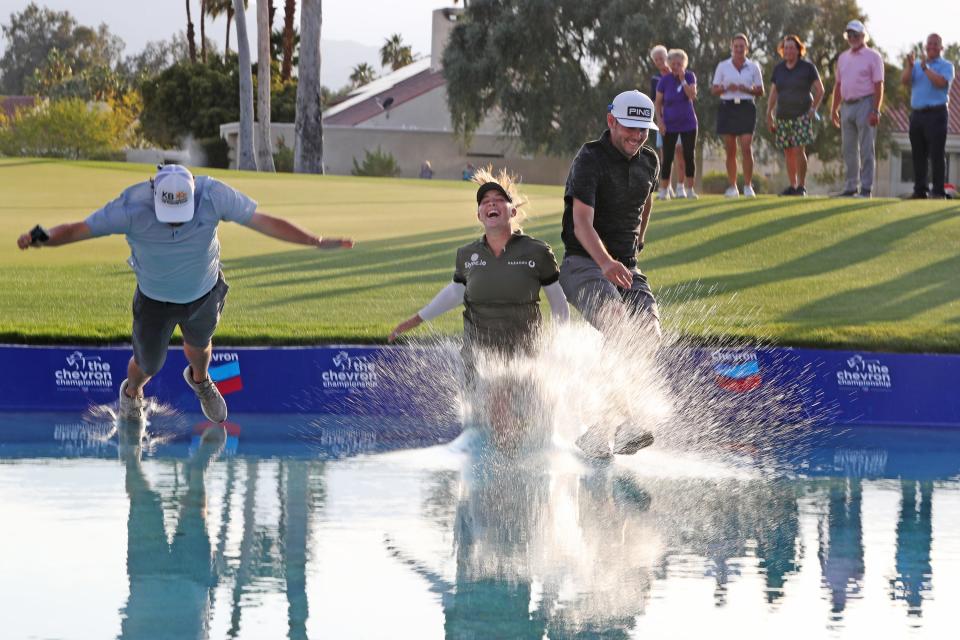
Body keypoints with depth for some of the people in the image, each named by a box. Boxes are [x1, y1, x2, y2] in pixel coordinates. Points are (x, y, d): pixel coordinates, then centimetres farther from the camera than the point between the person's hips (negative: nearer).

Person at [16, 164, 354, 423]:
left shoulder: (213, 195, -32)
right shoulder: (132, 207, -36)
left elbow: (264, 221, -23)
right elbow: (80, 228, -32)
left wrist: (317, 242, -24)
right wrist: (44, 238, -52)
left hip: (205, 293, 1)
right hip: (155, 301, -1)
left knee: (199, 345, 28)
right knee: (148, 365, 16)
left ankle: (200, 380, 64)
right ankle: (132, 393, 54)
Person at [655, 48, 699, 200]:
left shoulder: (690, 77, -3)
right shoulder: (665, 81, -5)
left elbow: (692, 95, -18)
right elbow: (658, 103, -1)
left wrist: (682, 79, -21)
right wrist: (660, 122, -10)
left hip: (688, 124, 1)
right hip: (670, 125, -1)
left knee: (689, 156, 1)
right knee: (667, 158, -3)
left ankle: (689, 189, 9)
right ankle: (663, 191, 1)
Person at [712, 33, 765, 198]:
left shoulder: (753, 67, 7)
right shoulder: (722, 66, 8)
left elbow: (760, 91, 7)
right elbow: (714, 90, 7)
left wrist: (746, 89, -11)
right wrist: (726, 88, -12)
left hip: (746, 108, -1)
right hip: (727, 108, 1)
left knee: (747, 148, -11)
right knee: (730, 150, 2)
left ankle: (748, 186, -9)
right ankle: (732, 187, 9)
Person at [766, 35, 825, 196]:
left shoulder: (807, 68, -2)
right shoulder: (778, 69, 9)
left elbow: (819, 90, 0)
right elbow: (773, 93, 13)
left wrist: (814, 108, -9)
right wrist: (769, 114, 7)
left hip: (802, 115, -4)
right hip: (783, 116, 4)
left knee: (799, 150, -13)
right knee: (788, 152, 5)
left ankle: (802, 186, -6)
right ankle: (792, 186, 13)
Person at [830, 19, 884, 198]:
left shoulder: (872, 57, -3)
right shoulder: (843, 58, 16)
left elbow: (878, 86, -8)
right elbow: (838, 85, 20)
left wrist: (875, 111, -16)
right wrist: (834, 109, 13)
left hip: (865, 105, -7)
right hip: (847, 107, 7)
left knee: (866, 149, -7)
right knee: (849, 150, 7)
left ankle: (866, 188, -7)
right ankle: (851, 187, 12)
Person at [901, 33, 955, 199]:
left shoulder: (946, 66, 2)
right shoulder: (917, 65, 17)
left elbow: (941, 83, -16)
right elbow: (905, 81, 2)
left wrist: (926, 68, -19)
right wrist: (909, 66, -13)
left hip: (935, 115, -5)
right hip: (917, 114, 5)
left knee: (937, 154, -8)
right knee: (918, 154, 5)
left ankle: (939, 192, -9)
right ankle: (919, 190, 10)